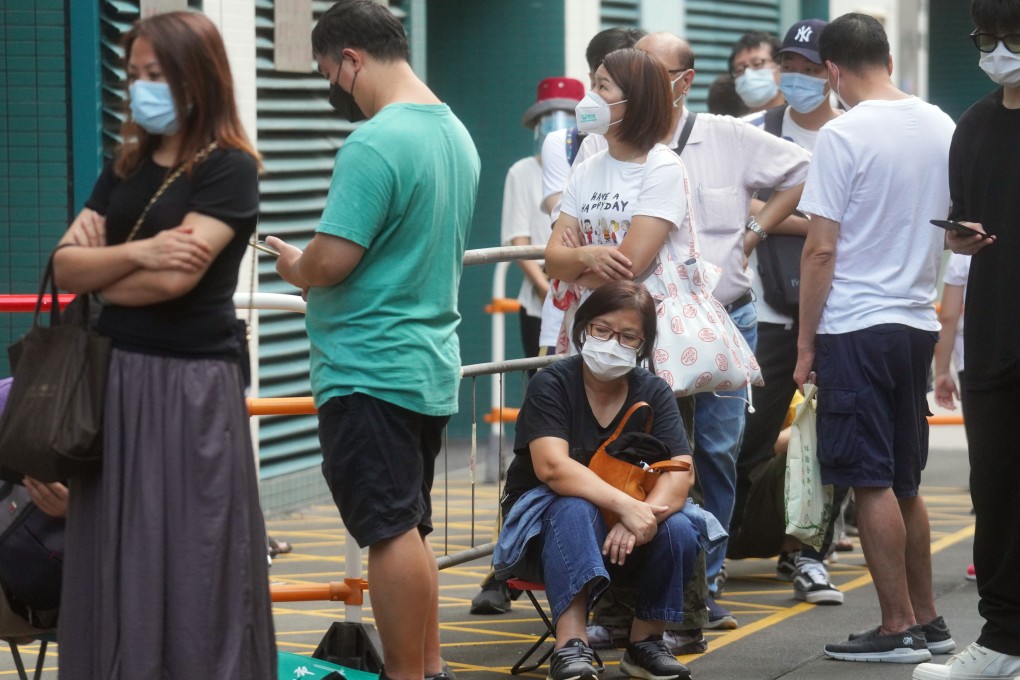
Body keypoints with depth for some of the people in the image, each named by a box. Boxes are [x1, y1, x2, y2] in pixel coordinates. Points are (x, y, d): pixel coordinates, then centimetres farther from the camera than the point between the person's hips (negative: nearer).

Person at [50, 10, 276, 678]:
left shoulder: (230, 169, -6)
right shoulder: (126, 168, 14)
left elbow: (175, 277, -17)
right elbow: (65, 266, 4)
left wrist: (97, 270, -1)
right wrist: (134, 254, -14)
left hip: (191, 386, -6)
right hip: (117, 377, 6)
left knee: (189, 567, -4)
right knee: (117, 565, 5)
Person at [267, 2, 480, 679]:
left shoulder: (375, 144, -19)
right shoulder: (457, 134, 11)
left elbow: (332, 260, -23)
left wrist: (295, 265, -1)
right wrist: (312, 266, 17)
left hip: (370, 371, -9)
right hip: (434, 367, 9)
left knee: (390, 531, -4)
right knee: (411, 529, 16)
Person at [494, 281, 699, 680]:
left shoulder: (653, 393, -1)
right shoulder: (552, 385, -12)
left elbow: (681, 472, -14)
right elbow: (552, 466, -28)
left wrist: (642, 518, -35)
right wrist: (625, 505, -40)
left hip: (623, 532, 3)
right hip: (545, 520, -3)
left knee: (678, 531, -26)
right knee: (575, 508, -37)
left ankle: (645, 642, -8)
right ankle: (571, 647, -47)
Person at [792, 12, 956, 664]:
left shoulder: (843, 135, -13)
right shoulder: (942, 128, 6)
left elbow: (822, 250, -13)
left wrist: (806, 342, -5)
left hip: (856, 326, -7)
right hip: (918, 323, 7)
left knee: (872, 483, -2)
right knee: (904, 482, 16)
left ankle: (899, 628, -1)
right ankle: (927, 619, 20)